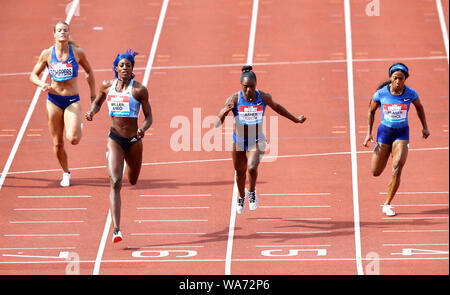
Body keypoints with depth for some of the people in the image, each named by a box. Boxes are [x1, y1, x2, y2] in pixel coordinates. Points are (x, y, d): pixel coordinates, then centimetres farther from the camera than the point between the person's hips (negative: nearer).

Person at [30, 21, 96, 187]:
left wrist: (93, 95, 10)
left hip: (73, 100, -1)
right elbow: (33, 75, 5)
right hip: (54, 100, 1)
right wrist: (42, 84, -16)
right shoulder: (47, 54, -3)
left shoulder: (77, 52, -5)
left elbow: (89, 72, 11)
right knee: (57, 143, 5)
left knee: (73, 139, -20)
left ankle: (79, 126, 17)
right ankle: (66, 173, 28)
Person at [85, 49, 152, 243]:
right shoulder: (107, 86, -1)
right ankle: (116, 230, -22)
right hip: (114, 139, -1)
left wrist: (143, 129, -25)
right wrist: (91, 112, -4)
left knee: (132, 181, 22)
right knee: (115, 183, -17)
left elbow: (149, 117, -4)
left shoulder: (139, 90, -9)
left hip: (133, 140, 1)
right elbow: (97, 102, 19)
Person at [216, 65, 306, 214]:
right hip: (238, 141, 1)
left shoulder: (263, 97, -12)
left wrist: (295, 119, 20)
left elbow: (276, 107, 10)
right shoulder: (234, 99, -18)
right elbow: (218, 121, -20)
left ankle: (252, 191, 7)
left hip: (257, 141, -1)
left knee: (252, 168, -25)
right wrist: (225, 111, -43)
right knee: (240, 172, 18)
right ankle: (241, 196, 51)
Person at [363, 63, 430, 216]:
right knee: (376, 172, 10)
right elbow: (371, 110, 2)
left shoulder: (410, 94, -13)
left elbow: (419, 107, 9)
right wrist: (368, 133, -3)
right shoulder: (381, 93, -15)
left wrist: (425, 127, 10)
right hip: (384, 131, 1)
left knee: (397, 170, -17)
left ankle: (387, 205, 0)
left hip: (402, 133, -1)